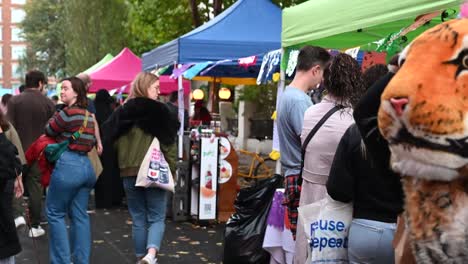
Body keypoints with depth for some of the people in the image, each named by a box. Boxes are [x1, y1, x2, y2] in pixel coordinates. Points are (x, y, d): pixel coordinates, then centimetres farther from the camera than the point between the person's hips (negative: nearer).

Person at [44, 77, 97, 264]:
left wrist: (54, 118, 20)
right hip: (86, 165, 8)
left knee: (55, 213, 4)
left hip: (68, 165, -8)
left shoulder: (68, 112, -12)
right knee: (80, 215, 11)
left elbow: (49, 130, 0)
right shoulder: (89, 115, 14)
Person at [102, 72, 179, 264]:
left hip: (129, 172, 4)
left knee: (138, 219, 14)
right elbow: (168, 144, -8)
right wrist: (171, 170, 0)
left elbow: (114, 142, 9)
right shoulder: (159, 111, -8)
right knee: (156, 218, 5)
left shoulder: (122, 113, 4)